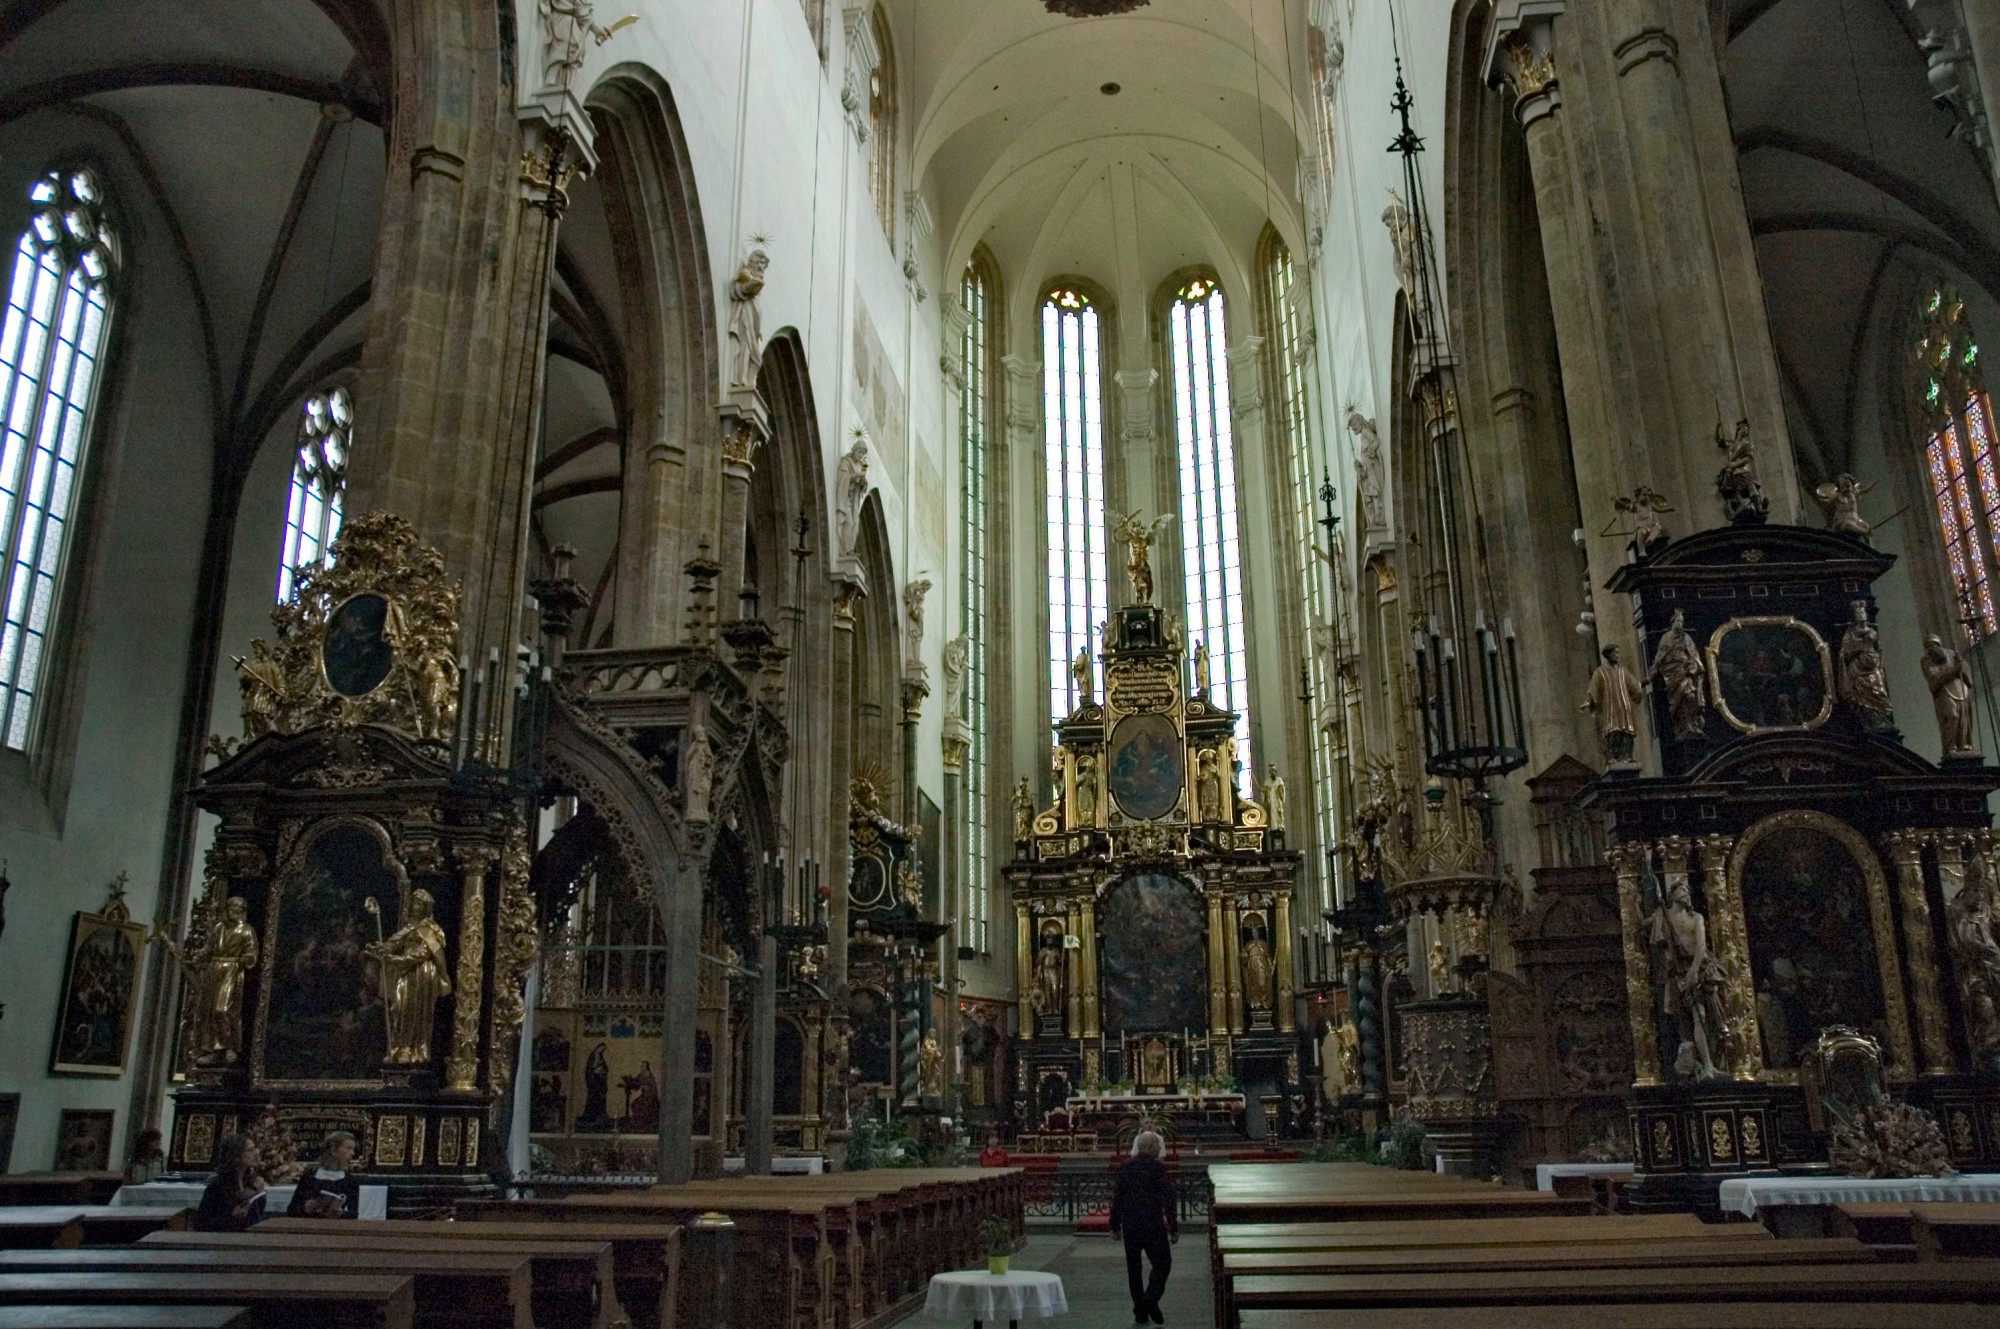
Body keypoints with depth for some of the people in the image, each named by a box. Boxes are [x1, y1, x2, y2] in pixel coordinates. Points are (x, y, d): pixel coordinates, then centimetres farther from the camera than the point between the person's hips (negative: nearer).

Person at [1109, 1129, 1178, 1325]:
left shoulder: (1124, 1166, 3)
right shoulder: (1158, 1167, -10)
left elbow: (1116, 1197, 6)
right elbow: (1167, 1199, -11)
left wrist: (1115, 1225, 13)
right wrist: (1174, 1227, -5)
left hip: (1129, 1224, 4)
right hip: (1153, 1224, -4)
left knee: (1133, 1268, 12)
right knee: (1162, 1263, 8)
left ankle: (1140, 1312, 13)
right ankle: (1151, 1299, -12)